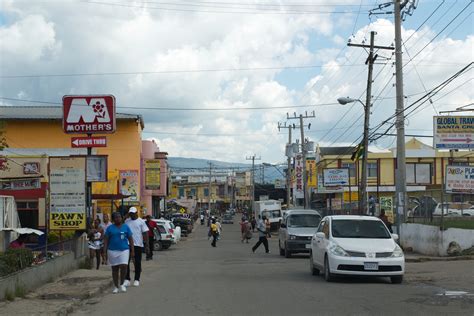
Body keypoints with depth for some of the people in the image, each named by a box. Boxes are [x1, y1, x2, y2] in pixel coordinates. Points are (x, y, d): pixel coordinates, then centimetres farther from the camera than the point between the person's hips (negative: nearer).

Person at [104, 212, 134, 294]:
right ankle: (116, 287, 15)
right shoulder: (110, 228, 4)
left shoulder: (126, 227, 6)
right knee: (115, 269, 6)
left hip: (124, 250, 0)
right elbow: (106, 240, 3)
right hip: (112, 250, 0)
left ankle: (122, 284, 9)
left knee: (123, 267, -12)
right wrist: (105, 252, -4)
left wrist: (132, 250, 2)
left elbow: (130, 239, 7)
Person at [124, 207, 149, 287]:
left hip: (138, 245, -2)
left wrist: (146, 245, -7)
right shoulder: (126, 221, 9)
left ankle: (137, 280, 12)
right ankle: (127, 279, 5)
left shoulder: (141, 221, 0)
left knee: (137, 263, 4)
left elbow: (145, 233, -2)